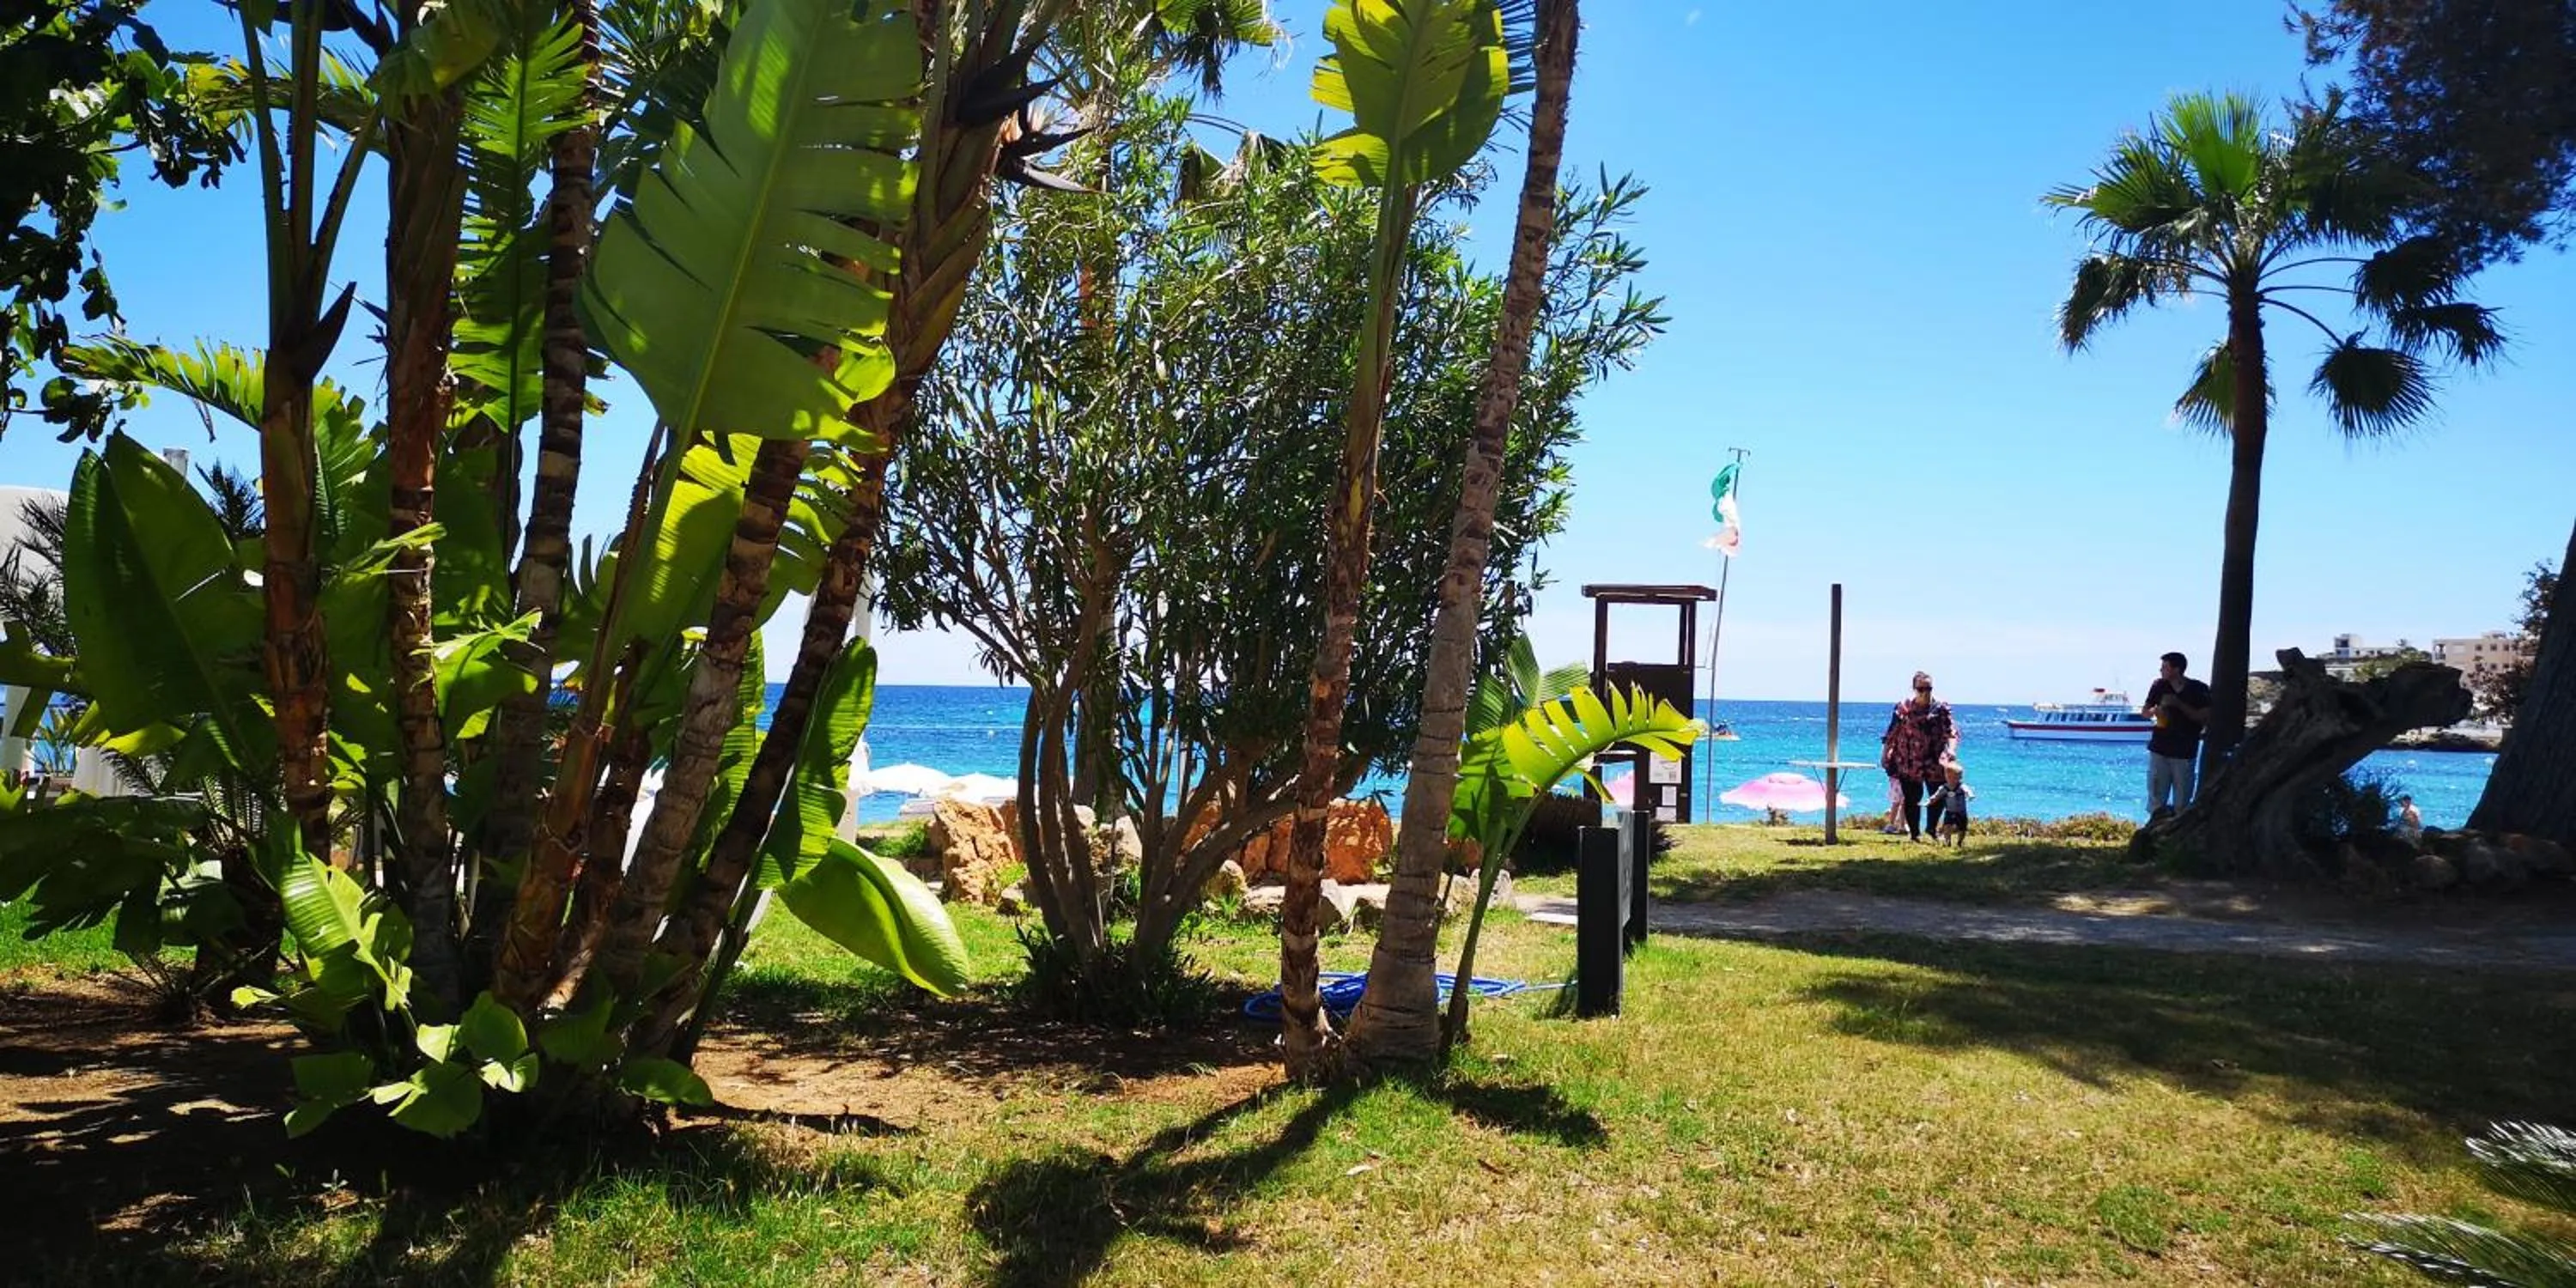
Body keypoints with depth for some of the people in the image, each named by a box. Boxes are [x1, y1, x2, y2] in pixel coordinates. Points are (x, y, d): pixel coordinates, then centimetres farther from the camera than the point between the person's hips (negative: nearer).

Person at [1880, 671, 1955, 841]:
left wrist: (1949, 751, -21)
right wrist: (1885, 754, 4)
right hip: (1909, 763, -1)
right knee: (1912, 799, 2)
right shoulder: (1903, 708, 2)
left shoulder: (1941, 708, 1)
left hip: (1935, 762, 1)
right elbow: (1891, 733, 6)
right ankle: (1915, 833, 14)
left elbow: (1951, 733, -4)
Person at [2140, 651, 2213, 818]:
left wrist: (2179, 704, -16)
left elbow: (2205, 718, -8)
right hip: (2160, 749, 2)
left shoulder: (2199, 690, -4)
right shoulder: (2159, 686, 4)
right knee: (2157, 797, 1)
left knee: (2181, 802, 2)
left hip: (2185, 752, -2)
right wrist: (2155, 711, -12)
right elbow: (2144, 711, 11)